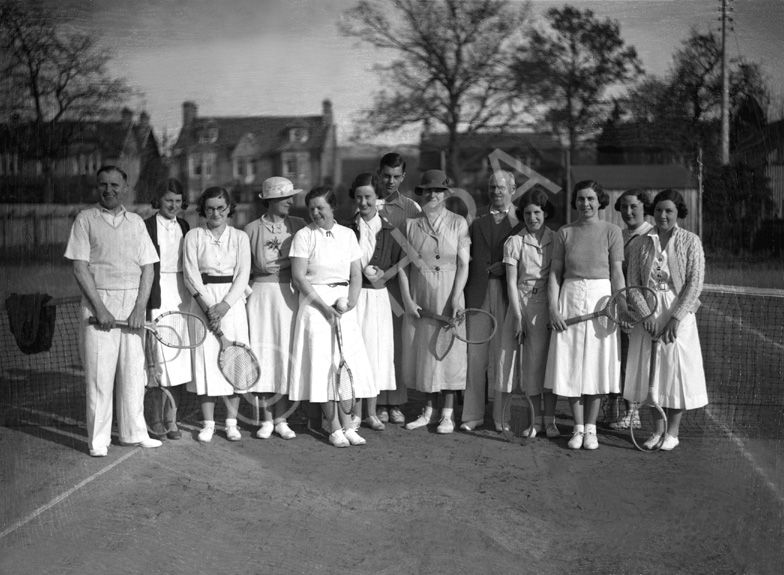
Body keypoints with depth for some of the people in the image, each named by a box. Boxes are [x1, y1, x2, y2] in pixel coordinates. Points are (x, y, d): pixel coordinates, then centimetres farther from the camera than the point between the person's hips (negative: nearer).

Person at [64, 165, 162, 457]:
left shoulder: (136, 222, 11)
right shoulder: (85, 219, 2)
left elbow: (147, 268, 7)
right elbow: (80, 268, -5)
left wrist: (139, 308, -5)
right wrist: (100, 307, -13)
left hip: (133, 303, 3)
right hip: (98, 302, -3)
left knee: (133, 372, 6)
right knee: (99, 374, -2)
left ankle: (133, 432, 17)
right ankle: (98, 439, 7)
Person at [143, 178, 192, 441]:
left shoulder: (184, 227, 13)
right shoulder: (146, 227, -3)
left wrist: (193, 297, 13)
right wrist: (144, 303, -12)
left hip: (181, 295, 5)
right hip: (156, 294, -5)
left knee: (179, 356, 5)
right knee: (159, 353, -6)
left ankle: (172, 419, 13)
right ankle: (156, 418, 6)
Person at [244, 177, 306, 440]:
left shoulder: (298, 226, 4)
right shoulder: (252, 229, 2)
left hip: (290, 295, 1)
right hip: (261, 294, -1)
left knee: (286, 352, 1)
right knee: (263, 352, 1)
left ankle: (281, 419, 10)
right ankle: (267, 419, 11)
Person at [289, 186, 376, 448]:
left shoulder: (347, 234, 9)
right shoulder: (304, 235, -1)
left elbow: (356, 274, 8)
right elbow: (298, 277, -8)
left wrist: (350, 302, -9)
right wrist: (324, 306, -14)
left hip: (344, 304, 3)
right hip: (315, 302, -3)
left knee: (348, 363, -2)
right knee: (323, 364, -4)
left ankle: (348, 425, 4)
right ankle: (334, 428, 2)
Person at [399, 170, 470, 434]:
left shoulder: (458, 223, -1)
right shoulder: (410, 223, 4)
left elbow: (463, 264, -4)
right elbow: (403, 264, 3)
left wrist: (456, 298, -14)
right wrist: (407, 299, -5)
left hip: (448, 295, -2)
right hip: (419, 295, 2)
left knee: (448, 350, 2)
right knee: (422, 350, 7)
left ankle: (448, 414, 12)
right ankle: (429, 410, 21)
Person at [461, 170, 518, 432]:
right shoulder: (477, 224, 17)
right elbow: (466, 259, 12)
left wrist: (506, 267, -12)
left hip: (507, 294, -3)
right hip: (478, 294, 3)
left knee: (504, 355, -2)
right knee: (475, 354, 2)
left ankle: (502, 416, 6)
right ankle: (473, 413, 9)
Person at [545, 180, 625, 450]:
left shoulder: (611, 231, 0)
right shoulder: (564, 233, 4)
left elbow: (617, 273, -2)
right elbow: (555, 273, 3)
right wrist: (553, 308, -6)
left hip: (601, 298, -1)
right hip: (570, 298, 1)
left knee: (596, 365, 5)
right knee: (571, 365, 3)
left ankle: (591, 428, 16)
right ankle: (578, 428, 15)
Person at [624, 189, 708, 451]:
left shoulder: (690, 242, -2)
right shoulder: (641, 244, 5)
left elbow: (694, 284, -7)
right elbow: (633, 282, 3)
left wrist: (676, 317, -15)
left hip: (678, 312, -3)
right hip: (647, 312, 3)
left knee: (677, 369, 2)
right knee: (650, 370, 5)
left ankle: (673, 432, 14)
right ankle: (659, 429, 18)